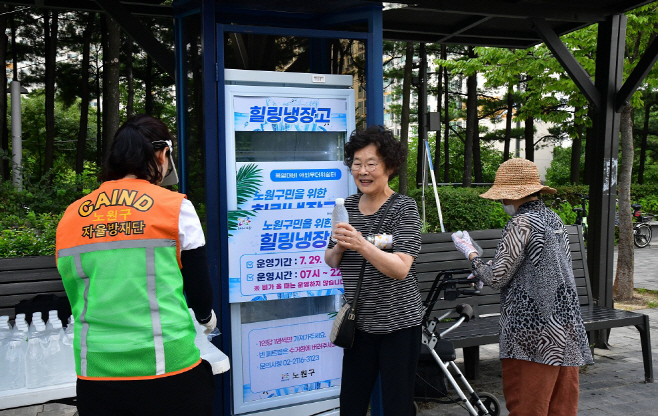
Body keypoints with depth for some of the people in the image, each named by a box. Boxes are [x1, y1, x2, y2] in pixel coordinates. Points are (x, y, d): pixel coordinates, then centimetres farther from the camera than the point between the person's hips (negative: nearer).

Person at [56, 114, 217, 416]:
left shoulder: (70, 216, 4)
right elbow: (198, 283, -2)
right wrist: (207, 317, 20)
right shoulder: (175, 207, -8)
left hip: (94, 373, 4)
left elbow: (74, 293, 12)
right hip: (167, 369, -3)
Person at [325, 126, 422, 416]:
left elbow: (400, 269, -20)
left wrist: (361, 244, -33)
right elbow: (331, 261, 9)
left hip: (398, 323, -4)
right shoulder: (348, 205, 6)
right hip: (359, 321, 5)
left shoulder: (404, 208, -10)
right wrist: (339, 246, -13)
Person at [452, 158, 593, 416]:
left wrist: (470, 254, 3)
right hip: (566, 326, 8)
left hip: (532, 331, -8)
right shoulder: (554, 220, 11)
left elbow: (497, 277, -14)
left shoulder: (521, 223, -14)